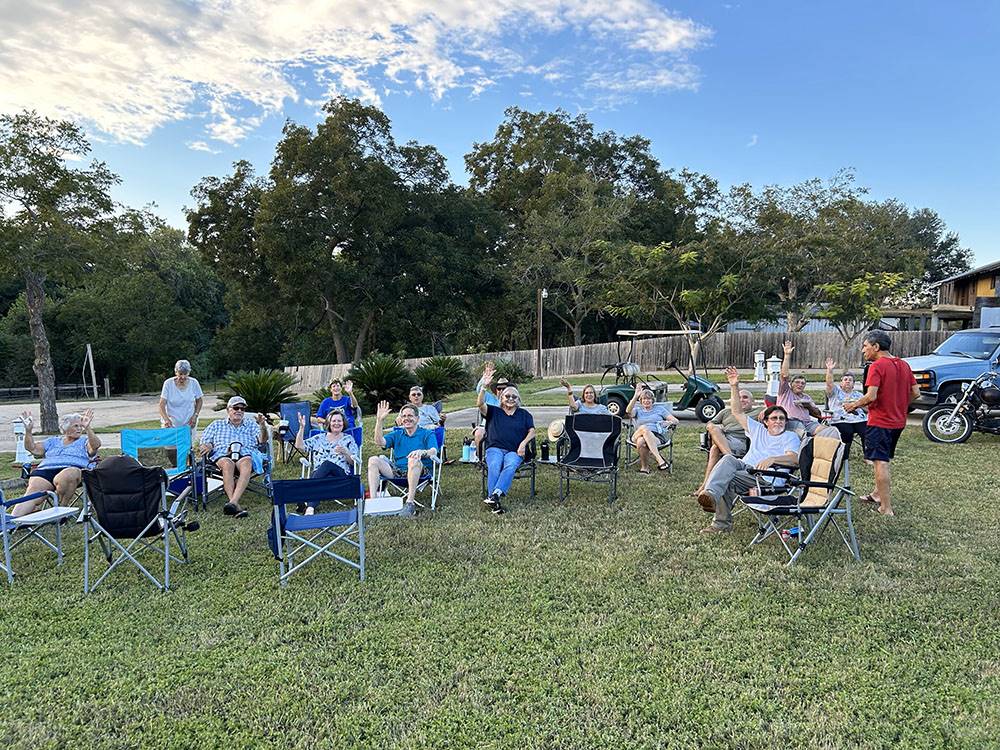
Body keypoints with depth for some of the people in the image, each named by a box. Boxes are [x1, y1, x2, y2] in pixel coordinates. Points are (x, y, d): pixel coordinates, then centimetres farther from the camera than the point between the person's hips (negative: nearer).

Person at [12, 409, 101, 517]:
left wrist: (87, 429, -19)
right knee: (34, 488, -27)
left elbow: (96, 445, -3)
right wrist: (28, 431, 6)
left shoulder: (84, 441, 20)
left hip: (71, 468, -3)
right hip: (46, 470, 3)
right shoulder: (53, 441, 30)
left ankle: (61, 507, -23)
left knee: (66, 476, -40)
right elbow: (33, 449, 20)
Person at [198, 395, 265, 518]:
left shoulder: (251, 425, 27)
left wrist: (262, 426, -7)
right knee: (228, 464, -38)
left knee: (246, 463, -39)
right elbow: (205, 441, 22)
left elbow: (262, 440, 12)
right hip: (222, 456, 0)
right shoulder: (217, 425, 29)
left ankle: (233, 502, -53)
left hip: (245, 456, 0)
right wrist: (208, 446, -3)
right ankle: (236, 506, -49)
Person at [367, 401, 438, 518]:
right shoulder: (397, 434, 23)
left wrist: (422, 452, -32)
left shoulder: (427, 434, 12)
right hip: (397, 470, 4)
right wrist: (379, 420, -4)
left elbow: (433, 451, -8)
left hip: (419, 470, -4)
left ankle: (410, 502, -40)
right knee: (373, 460, -15)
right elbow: (380, 442, 4)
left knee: (413, 460, -38)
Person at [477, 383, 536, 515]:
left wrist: (523, 443, -7)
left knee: (510, 466, -35)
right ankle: (496, 503, -42)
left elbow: (532, 431, 11)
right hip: (495, 448, 0)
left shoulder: (524, 414, 22)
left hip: (514, 451, 0)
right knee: (494, 466, -33)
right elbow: (480, 404, 0)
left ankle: (495, 495, -48)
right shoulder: (493, 411, 19)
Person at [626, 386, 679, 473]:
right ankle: (659, 460, -38)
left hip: (658, 436, -1)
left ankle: (644, 467, -27)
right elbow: (628, 411, -1)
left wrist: (668, 422, -7)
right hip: (638, 436, 1)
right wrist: (636, 396, -9)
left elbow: (676, 420, 17)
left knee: (641, 442, -36)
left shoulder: (659, 409, 24)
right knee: (644, 428, -38)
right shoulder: (638, 410, 24)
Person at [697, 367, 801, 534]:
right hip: (745, 466, 5)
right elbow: (737, 412, 23)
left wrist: (772, 459, -26)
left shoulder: (791, 437, 13)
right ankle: (711, 495, -50)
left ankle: (723, 522, -37)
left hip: (766, 478, -4)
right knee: (728, 459, -31)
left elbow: (794, 458, -6)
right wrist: (734, 386, 13)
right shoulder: (758, 429, 27)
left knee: (727, 479, -30)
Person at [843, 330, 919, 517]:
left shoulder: (877, 366, -16)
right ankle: (877, 495, 35)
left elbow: (871, 396, -24)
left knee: (880, 463, -4)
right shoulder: (903, 365, 9)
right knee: (883, 460, 22)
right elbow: (915, 393, 10)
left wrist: (853, 405, -9)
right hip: (898, 422, 8)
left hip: (880, 422, -8)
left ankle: (887, 509, -3)